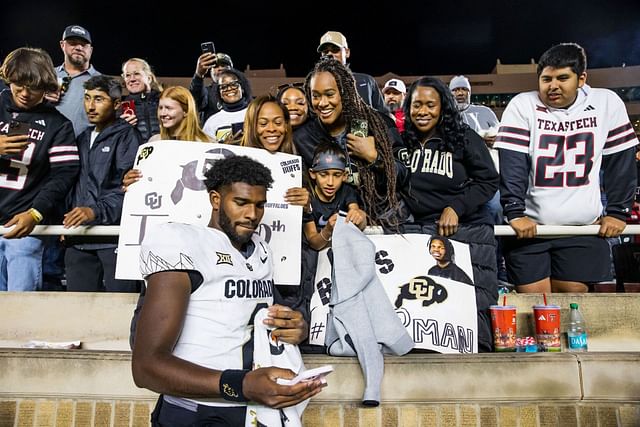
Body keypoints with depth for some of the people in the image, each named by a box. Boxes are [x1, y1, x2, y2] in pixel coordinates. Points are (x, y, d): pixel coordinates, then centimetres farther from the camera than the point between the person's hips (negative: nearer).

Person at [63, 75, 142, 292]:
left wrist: (95, 211, -24)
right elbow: (71, 184, 23)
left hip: (114, 237, -6)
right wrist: (66, 225, 14)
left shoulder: (127, 136, -2)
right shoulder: (83, 138, 20)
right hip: (79, 238, 7)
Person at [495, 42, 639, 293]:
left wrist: (617, 212, 2)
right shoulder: (522, 105, -5)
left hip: (584, 227, 2)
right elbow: (512, 163, -12)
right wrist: (514, 212, -19)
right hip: (529, 226, -1)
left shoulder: (607, 103, 1)